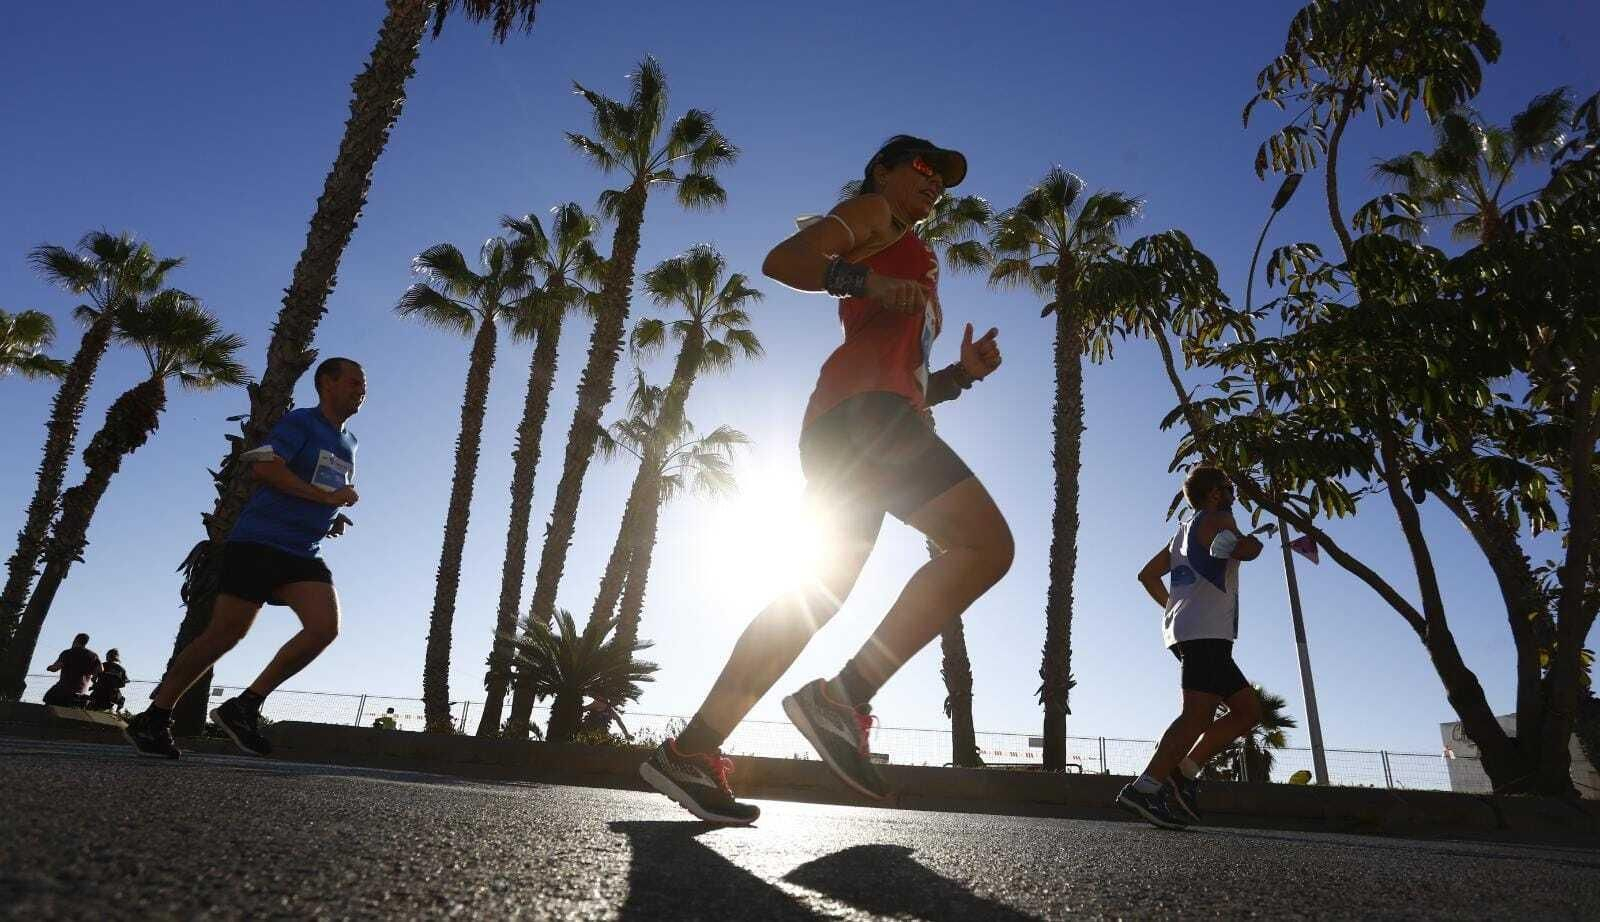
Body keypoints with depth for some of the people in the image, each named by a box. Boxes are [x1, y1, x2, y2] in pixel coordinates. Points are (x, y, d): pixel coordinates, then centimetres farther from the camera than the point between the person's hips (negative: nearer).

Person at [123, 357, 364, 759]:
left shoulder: (348, 443, 20)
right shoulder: (300, 422, -3)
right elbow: (264, 467, -18)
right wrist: (326, 497, -17)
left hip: (304, 554, 7)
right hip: (258, 543, -6)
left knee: (325, 627, -14)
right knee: (224, 634, -6)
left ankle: (244, 707, -5)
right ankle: (152, 718, 11)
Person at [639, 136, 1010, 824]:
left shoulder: (912, 285, 38)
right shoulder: (872, 213, 14)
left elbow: (909, 383, 33)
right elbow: (783, 259, -4)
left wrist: (962, 373, 17)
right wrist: (869, 283, -17)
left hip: (842, 431, 9)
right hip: (863, 406, -9)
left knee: (814, 598, 2)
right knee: (988, 544, -17)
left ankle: (691, 750, 1)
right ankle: (843, 696, -22)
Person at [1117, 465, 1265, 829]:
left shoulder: (1184, 530, 27)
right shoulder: (1218, 519, 2)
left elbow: (1148, 575, 29)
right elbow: (1242, 550, -19)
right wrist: (1255, 541, 3)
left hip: (1184, 629, 10)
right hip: (1206, 631, -10)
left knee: (1248, 709, 10)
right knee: (1199, 715, -19)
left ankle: (1182, 773, 2)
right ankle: (1145, 788, -28)